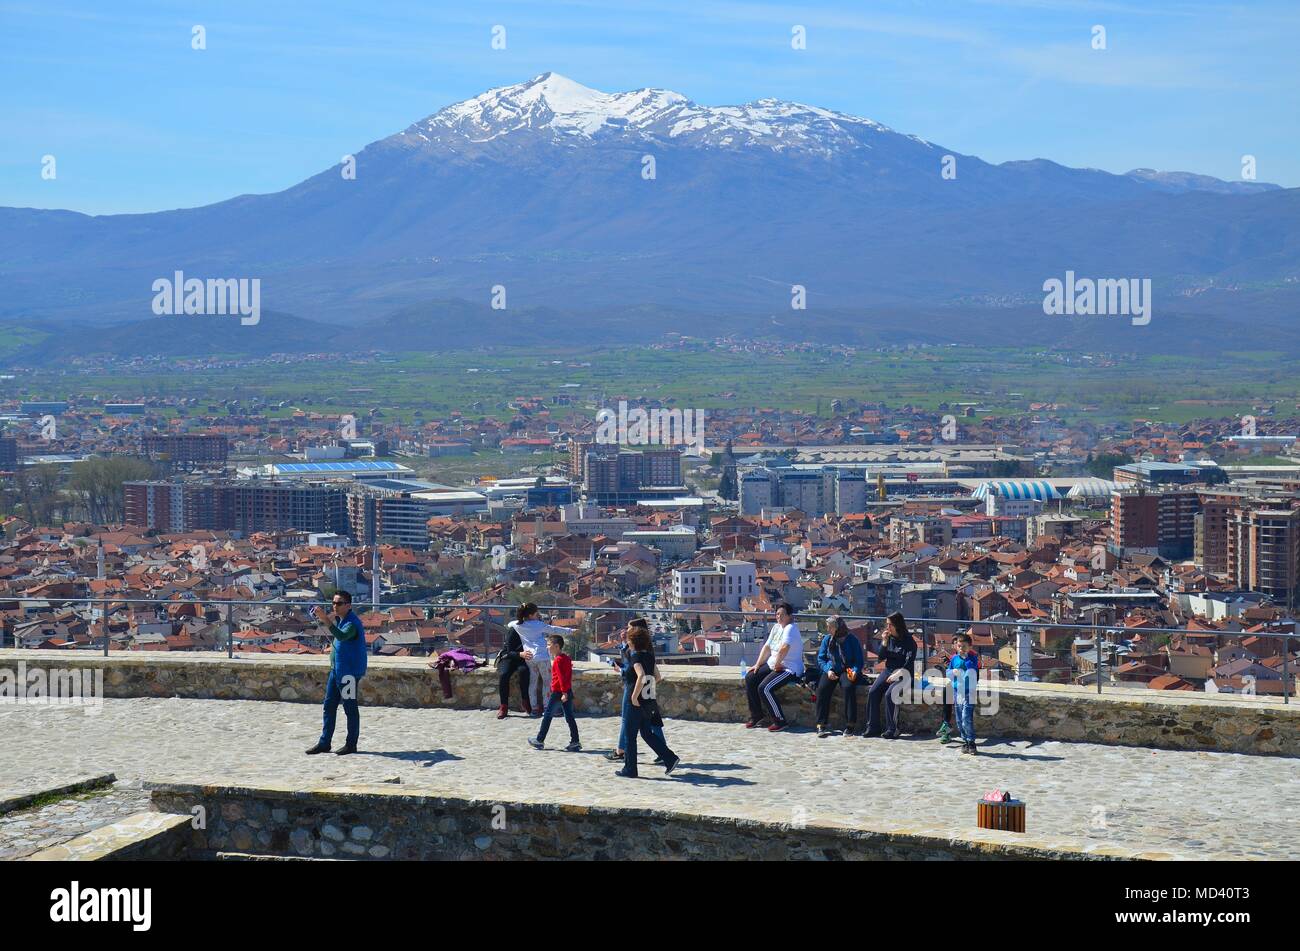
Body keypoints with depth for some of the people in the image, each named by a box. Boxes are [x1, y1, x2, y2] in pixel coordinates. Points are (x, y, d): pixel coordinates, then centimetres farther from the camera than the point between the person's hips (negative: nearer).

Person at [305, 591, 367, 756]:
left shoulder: (352, 622, -19)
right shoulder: (340, 619, 10)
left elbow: (342, 636, -39)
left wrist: (326, 620, -48)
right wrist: (325, 618, 16)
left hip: (349, 672, -10)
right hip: (336, 670, 10)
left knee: (350, 708, 1)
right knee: (329, 706, 11)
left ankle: (351, 744, 9)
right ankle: (324, 743, 16)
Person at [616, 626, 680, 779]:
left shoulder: (636, 657, -17)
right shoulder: (649, 655, 7)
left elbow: (641, 676, -33)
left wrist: (634, 696, -27)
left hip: (636, 703, -8)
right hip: (649, 702, 8)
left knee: (629, 736, 4)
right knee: (647, 733, 17)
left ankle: (630, 770, 11)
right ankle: (670, 758, 8)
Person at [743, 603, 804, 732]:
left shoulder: (791, 628, -18)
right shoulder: (776, 627, 12)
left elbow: (784, 648, -36)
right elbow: (767, 647, 17)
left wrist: (777, 664, -26)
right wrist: (757, 665, 11)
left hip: (789, 669, -10)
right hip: (772, 665, 10)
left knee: (764, 688, -25)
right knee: (749, 678, 3)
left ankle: (780, 721, -13)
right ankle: (756, 716, 11)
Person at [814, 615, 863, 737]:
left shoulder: (852, 640, -1)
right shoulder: (827, 639, 9)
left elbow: (859, 660, 1)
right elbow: (821, 658, 9)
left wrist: (855, 671, -19)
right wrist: (828, 670, -9)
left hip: (847, 671, -3)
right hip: (831, 671, 3)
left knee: (849, 687, -34)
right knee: (822, 688, -28)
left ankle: (850, 725, -27)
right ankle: (821, 724, -26)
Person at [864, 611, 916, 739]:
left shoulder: (908, 641, -7)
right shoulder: (889, 638, 10)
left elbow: (909, 663, -13)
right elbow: (881, 657, 9)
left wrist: (897, 674, -21)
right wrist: (884, 642, -5)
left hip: (903, 673, -6)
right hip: (888, 670, 6)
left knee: (889, 694, -30)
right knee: (873, 692, -17)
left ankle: (892, 730, -23)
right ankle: (873, 727, -14)